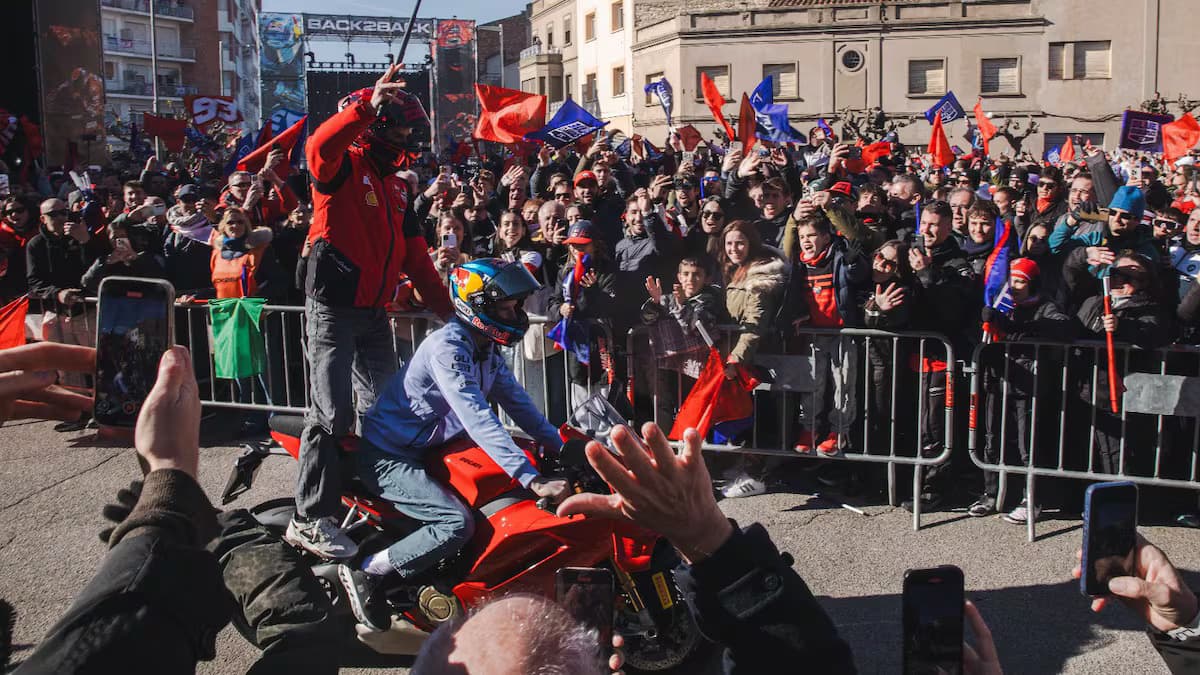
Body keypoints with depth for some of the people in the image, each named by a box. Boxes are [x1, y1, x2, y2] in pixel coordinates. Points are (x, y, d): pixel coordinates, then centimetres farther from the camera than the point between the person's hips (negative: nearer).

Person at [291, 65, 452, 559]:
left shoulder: (396, 186, 19)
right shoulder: (344, 166, -5)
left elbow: (415, 256, 20)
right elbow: (319, 148, -31)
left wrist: (448, 311, 16)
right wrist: (366, 104, -38)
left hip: (374, 314, 8)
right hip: (333, 309, -8)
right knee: (333, 414, -11)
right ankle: (310, 519, -4)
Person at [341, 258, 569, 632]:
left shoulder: (486, 351, 6)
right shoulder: (447, 346, -24)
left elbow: (517, 403, 11)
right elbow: (479, 420, -33)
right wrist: (533, 480, -37)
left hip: (429, 449, 10)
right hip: (388, 457, -10)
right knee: (458, 523, -26)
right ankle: (365, 572, -13)